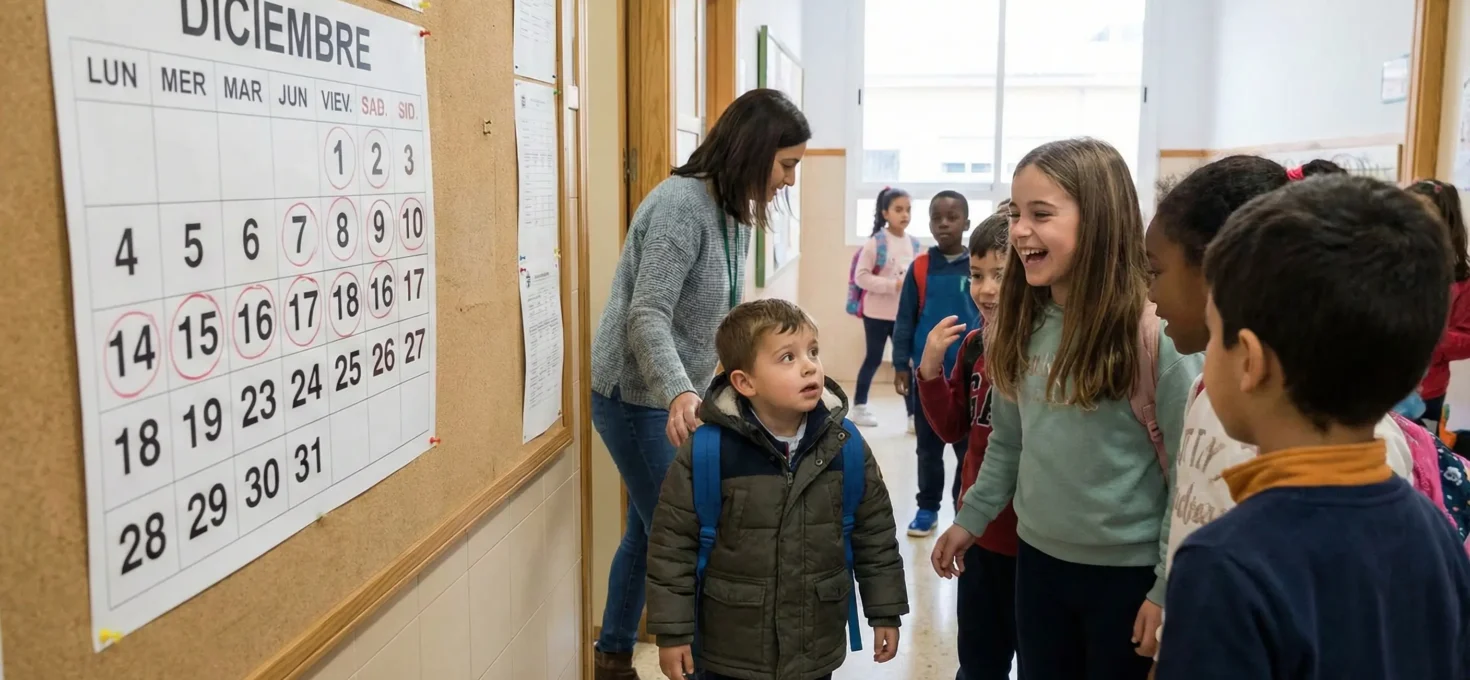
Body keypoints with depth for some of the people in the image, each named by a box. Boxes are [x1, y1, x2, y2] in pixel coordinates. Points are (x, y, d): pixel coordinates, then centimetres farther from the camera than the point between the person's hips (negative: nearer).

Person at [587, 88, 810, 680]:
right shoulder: (680, 204, -21)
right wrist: (677, 393, -42)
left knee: (650, 531, 17)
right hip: (638, 397, -9)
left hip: (672, 396, 9)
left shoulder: (732, 209, 7)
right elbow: (647, 317, -28)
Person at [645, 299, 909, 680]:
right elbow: (673, 542, -10)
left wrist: (885, 612, 7)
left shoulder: (845, 446, -7)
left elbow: (875, 533, 4)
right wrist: (672, 631, -8)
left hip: (816, 649, 3)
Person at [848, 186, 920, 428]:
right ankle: (859, 407, 23)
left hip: (905, 314, 5)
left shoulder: (914, 244, 4)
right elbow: (861, 277, -16)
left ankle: (913, 414, 9)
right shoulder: (875, 242, -12)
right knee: (873, 359, 7)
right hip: (877, 313, -4)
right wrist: (893, 284, -22)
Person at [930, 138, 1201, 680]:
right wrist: (971, 518, 11)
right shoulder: (1022, 323, 1)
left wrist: (1168, 587, -15)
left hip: (1129, 572, -5)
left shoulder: (1154, 329, -19)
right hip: (1038, 557, 6)